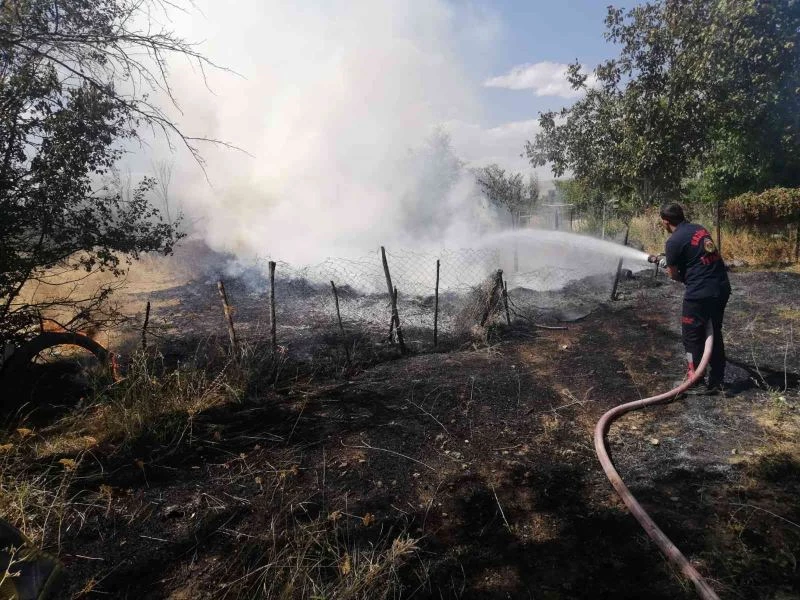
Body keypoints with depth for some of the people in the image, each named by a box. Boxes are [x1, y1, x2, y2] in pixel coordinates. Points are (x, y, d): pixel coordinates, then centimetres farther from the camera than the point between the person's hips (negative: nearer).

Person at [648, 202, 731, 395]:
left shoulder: (674, 241, -12)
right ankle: (717, 381, 27)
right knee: (714, 334, 18)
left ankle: (696, 383, 14)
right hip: (722, 288, 8)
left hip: (700, 294, -8)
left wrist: (665, 264, 17)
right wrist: (665, 259, 29)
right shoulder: (699, 229, 12)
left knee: (693, 338, 6)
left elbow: (674, 275, -3)